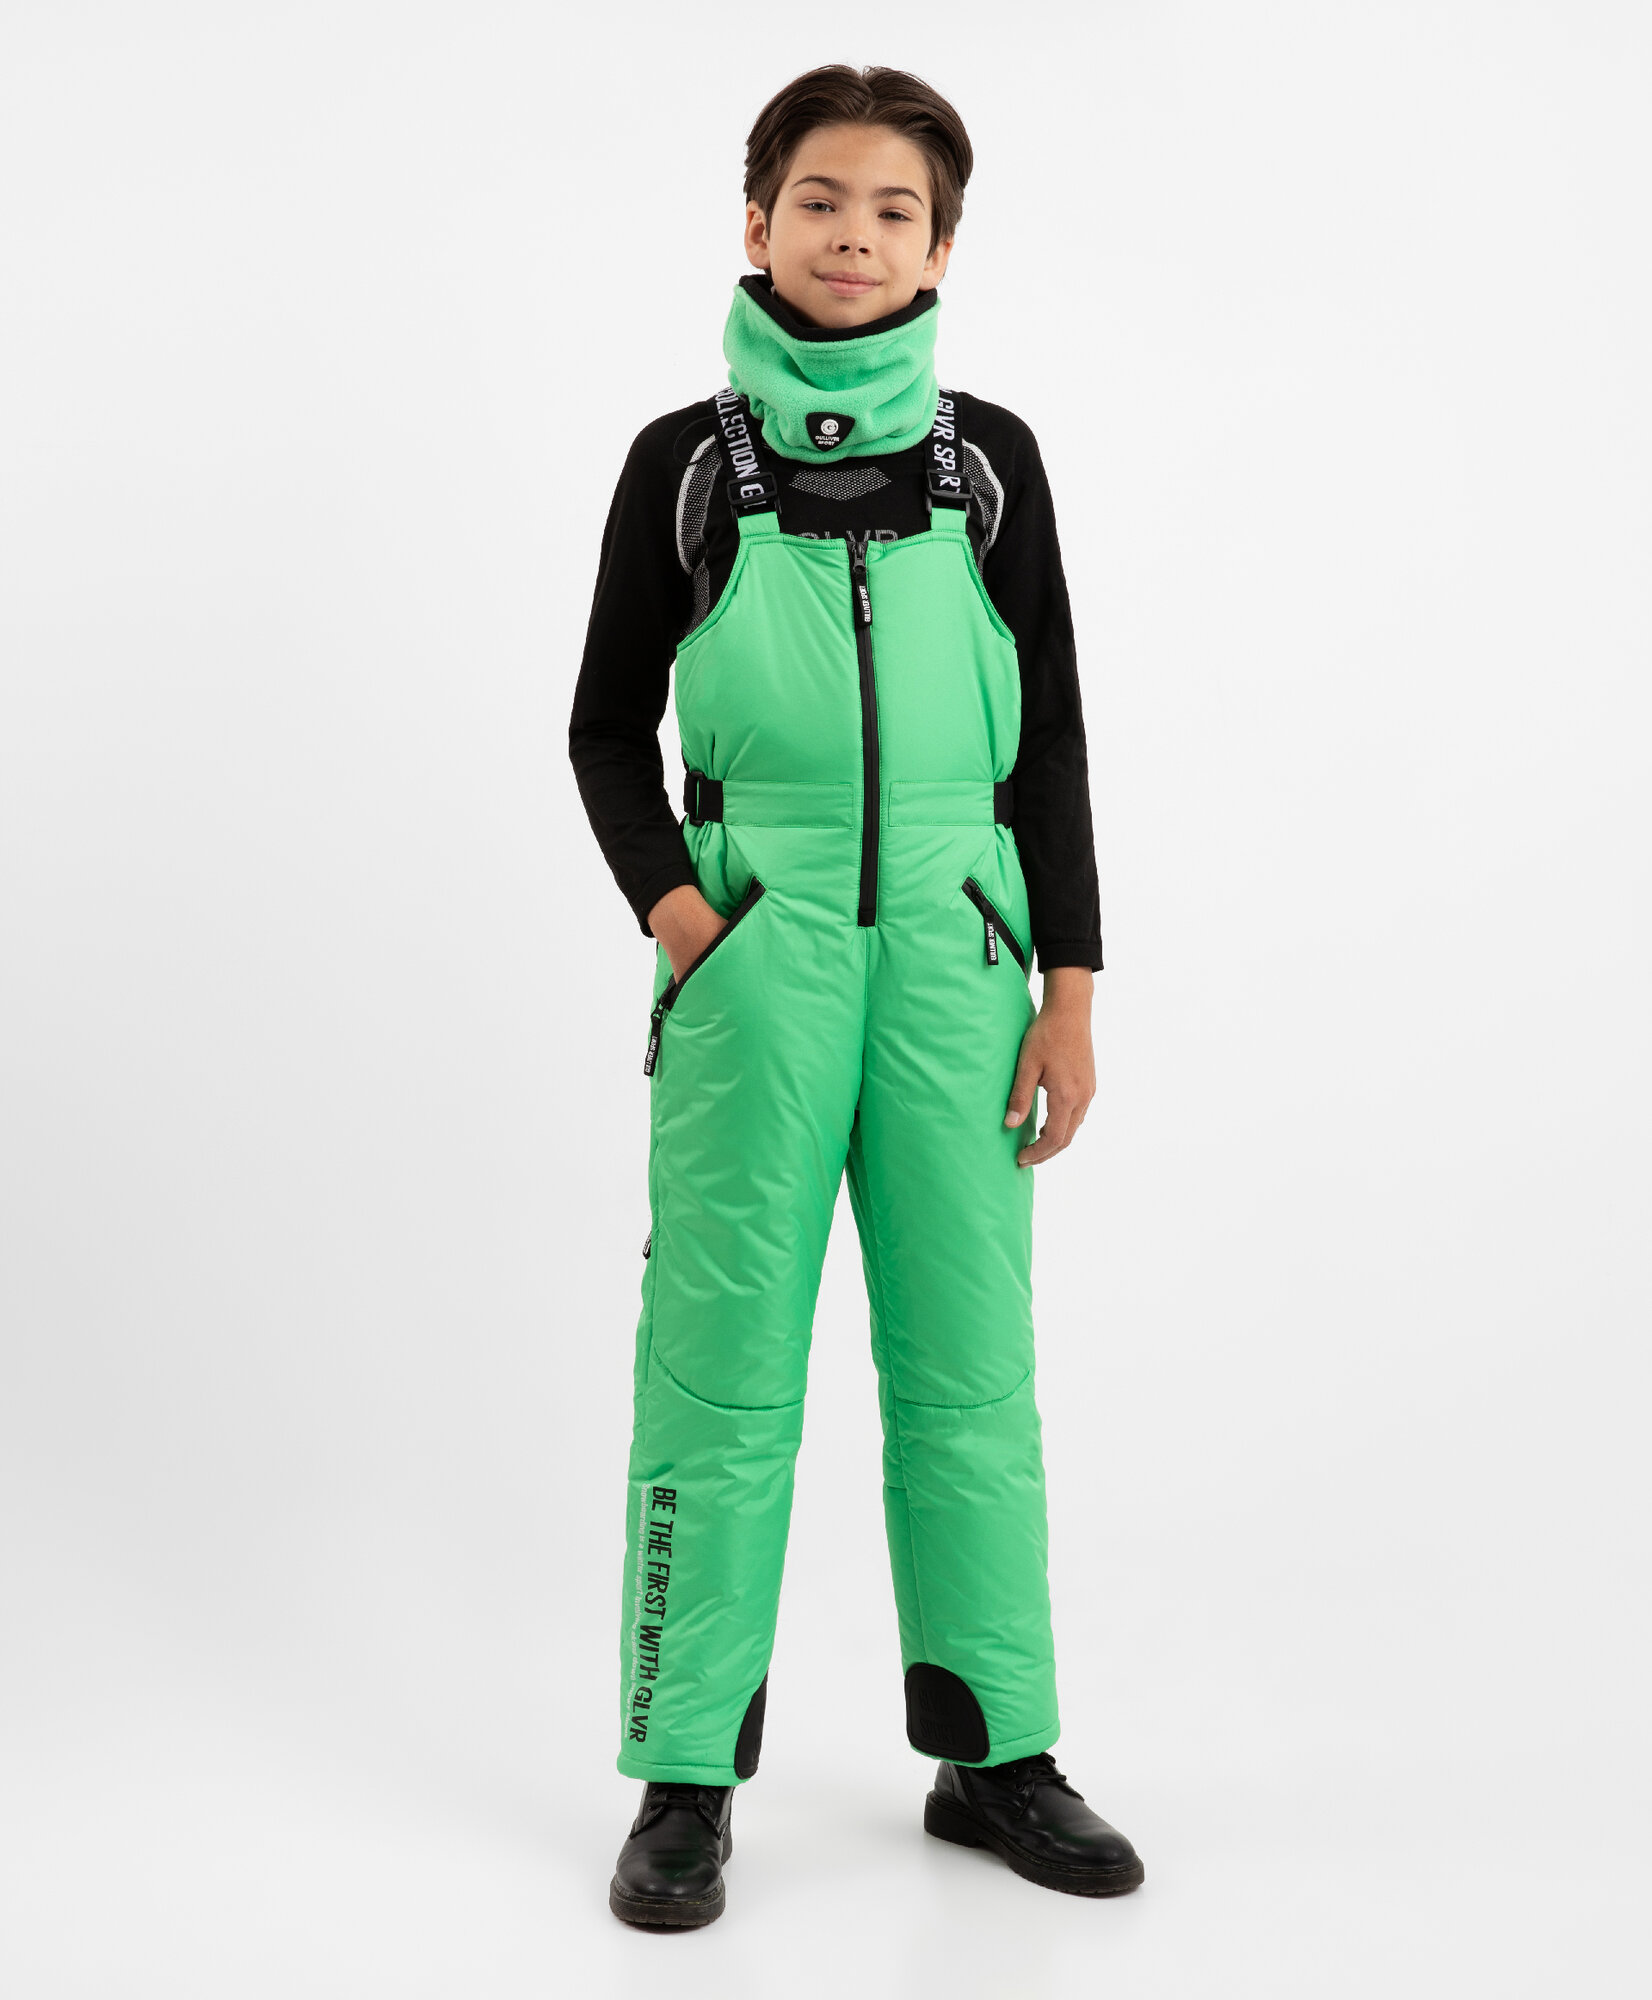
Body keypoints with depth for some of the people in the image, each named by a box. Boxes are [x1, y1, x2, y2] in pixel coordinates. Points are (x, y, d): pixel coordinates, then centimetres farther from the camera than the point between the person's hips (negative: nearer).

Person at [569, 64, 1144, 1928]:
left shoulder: (989, 457, 9)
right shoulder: (686, 459, 6)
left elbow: (1052, 735, 9)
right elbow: (608, 721, 10)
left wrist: (1070, 986, 3)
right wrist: (673, 905, -7)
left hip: (955, 947, 2)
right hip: (756, 949, -1)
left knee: (967, 1356, 6)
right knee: (724, 1360, -1)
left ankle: (993, 1753, 18)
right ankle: (686, 1778, 10)